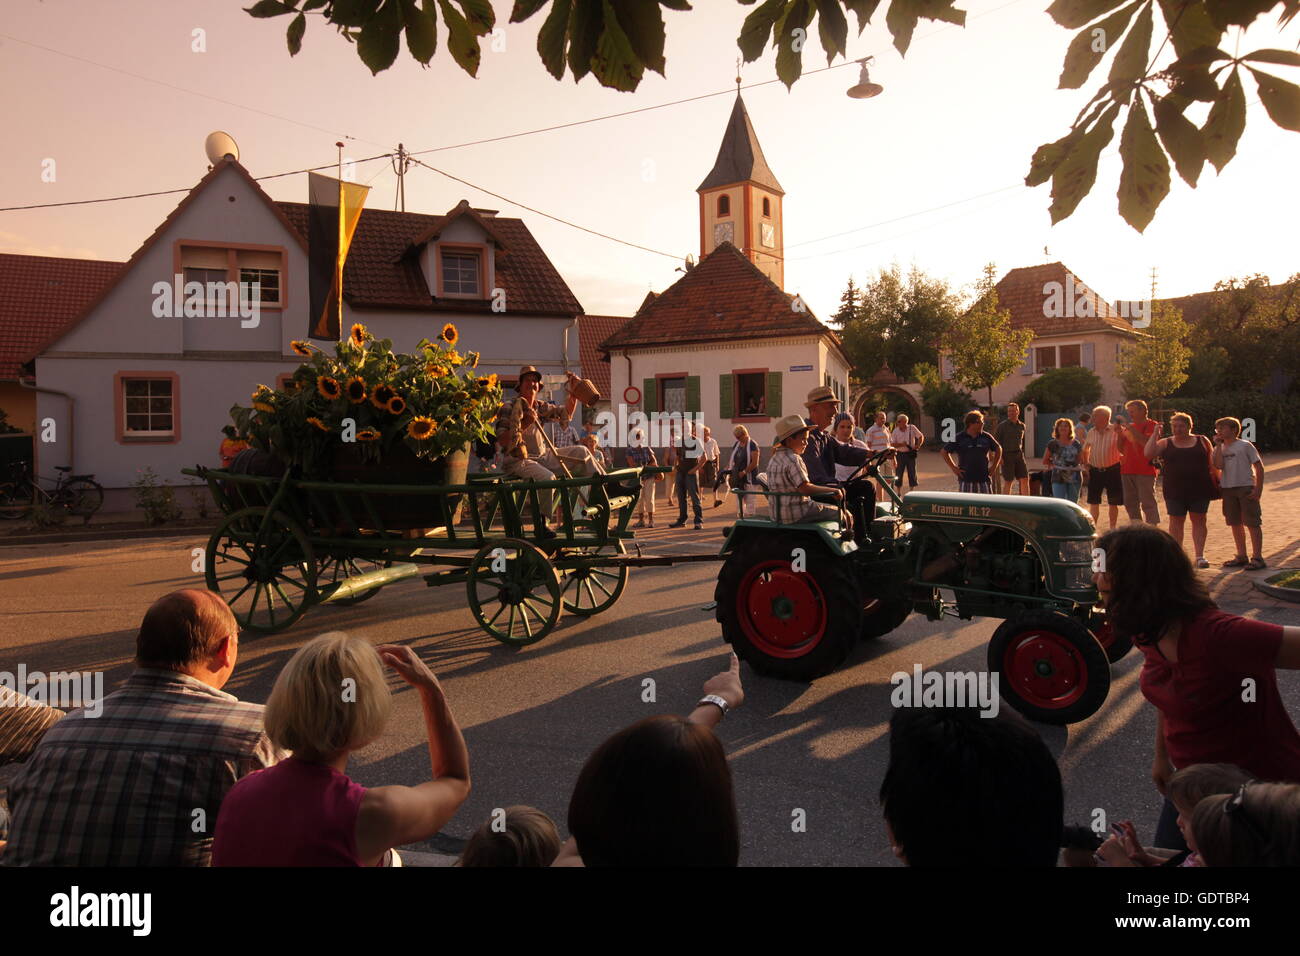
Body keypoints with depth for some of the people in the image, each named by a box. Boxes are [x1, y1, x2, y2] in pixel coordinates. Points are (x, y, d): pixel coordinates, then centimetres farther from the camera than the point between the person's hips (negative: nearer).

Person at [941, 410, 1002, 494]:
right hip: (965, 480, -3)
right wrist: (953, 468, -3)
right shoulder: (959, 438, -2)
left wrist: (994, 466, 11)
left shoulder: (986, 437, 6)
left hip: (983, 479, 3)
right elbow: (945, 451, 3)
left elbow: (998, 449, 19)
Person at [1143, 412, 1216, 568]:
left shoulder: (1202, 441, 7)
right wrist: (1155, 433, -9)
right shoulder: (1165, 443, 5)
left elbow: (1213, 462, 10)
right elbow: (1148, 453, -11)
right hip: (1174, 490, 0)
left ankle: (1200, 556, 8)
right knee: (1176, 521, 3)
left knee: (1199, 520, 4)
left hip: (1199, 489, 0)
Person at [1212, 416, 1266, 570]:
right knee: (1235, 524, 11)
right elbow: (1219, 466, -9)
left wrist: (1258, 488, -12)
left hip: (1246, 488, -6)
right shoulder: (1220, 448, 9)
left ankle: (1257, 557, 1)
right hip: (1228, 489, 6)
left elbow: (1259, 466, -5)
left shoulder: (1245, 446, -4)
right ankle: (1241, 556, 21)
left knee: (1253, 523, -2)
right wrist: (1219, 444, -7)